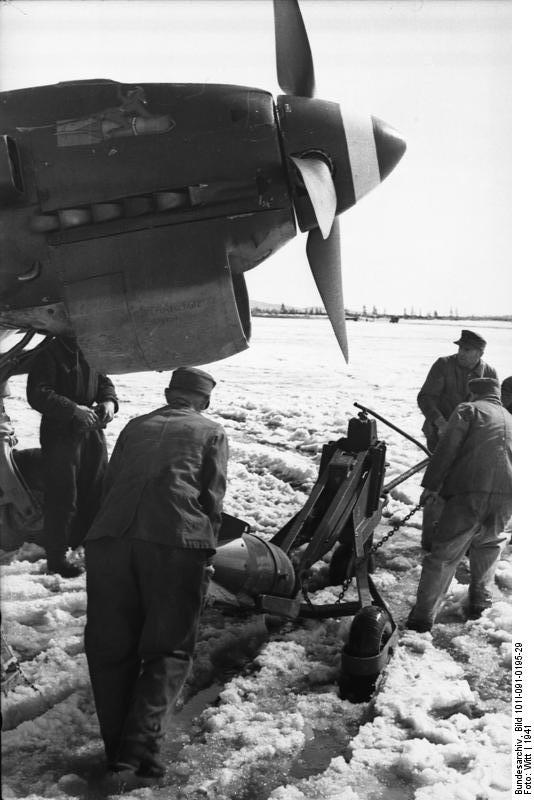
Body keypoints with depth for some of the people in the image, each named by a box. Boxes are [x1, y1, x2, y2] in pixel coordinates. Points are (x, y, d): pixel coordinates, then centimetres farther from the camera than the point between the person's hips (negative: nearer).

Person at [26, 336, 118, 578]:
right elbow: (38, 395, -18)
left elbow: (104, 382, 15)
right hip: (61, 433, -6)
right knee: (62, 497, -3)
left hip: (92, 431, 7)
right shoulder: (48, 354, -10)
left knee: (98, 491, 13)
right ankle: (56, 557, 10)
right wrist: (73, 409, -26)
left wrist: (109, 401, -7)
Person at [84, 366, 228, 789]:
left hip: (108, 537, 3)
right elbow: (213, 499, 9)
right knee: (168, 651, 7)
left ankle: (119, 752, 12)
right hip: (177, 542, -3)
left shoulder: (136, 426, 28)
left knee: (110, 649, 13)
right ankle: (138, 753, -5)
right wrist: (205, 553, 17)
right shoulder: (211, 432, 19)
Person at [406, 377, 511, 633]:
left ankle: (423, 616, 0)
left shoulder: (468, 409, 11)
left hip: (470, 491, -5)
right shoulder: (510, 419, 30)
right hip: (505, 494, 5)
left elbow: (447, 449, -2)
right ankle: (480, 600, 30)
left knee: (444, 553, 0)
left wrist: (431, 485, 1)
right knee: (489, 544, 30)